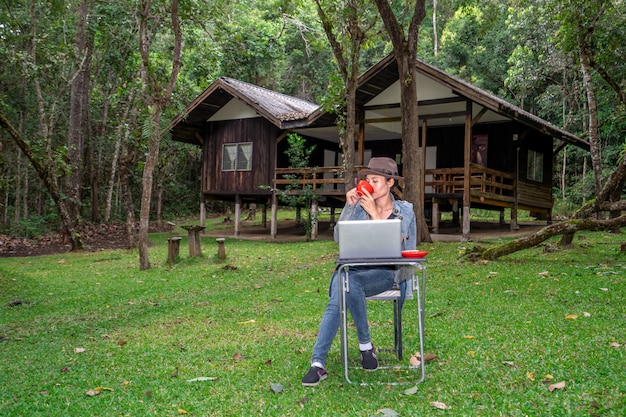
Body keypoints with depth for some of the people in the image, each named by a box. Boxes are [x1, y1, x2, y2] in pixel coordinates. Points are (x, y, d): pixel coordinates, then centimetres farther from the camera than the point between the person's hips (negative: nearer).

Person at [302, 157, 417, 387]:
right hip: (353, 267, 2)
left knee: (350, 282, -36)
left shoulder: (404, 210, 5)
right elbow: (339, 237, 1)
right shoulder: (359, 206, 9)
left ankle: (365, 345, -20)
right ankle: (317, 363, -31)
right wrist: (349, 206, -7)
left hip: (384, 272, -2)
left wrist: (374, 213, -13)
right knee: (337, 301, -31)